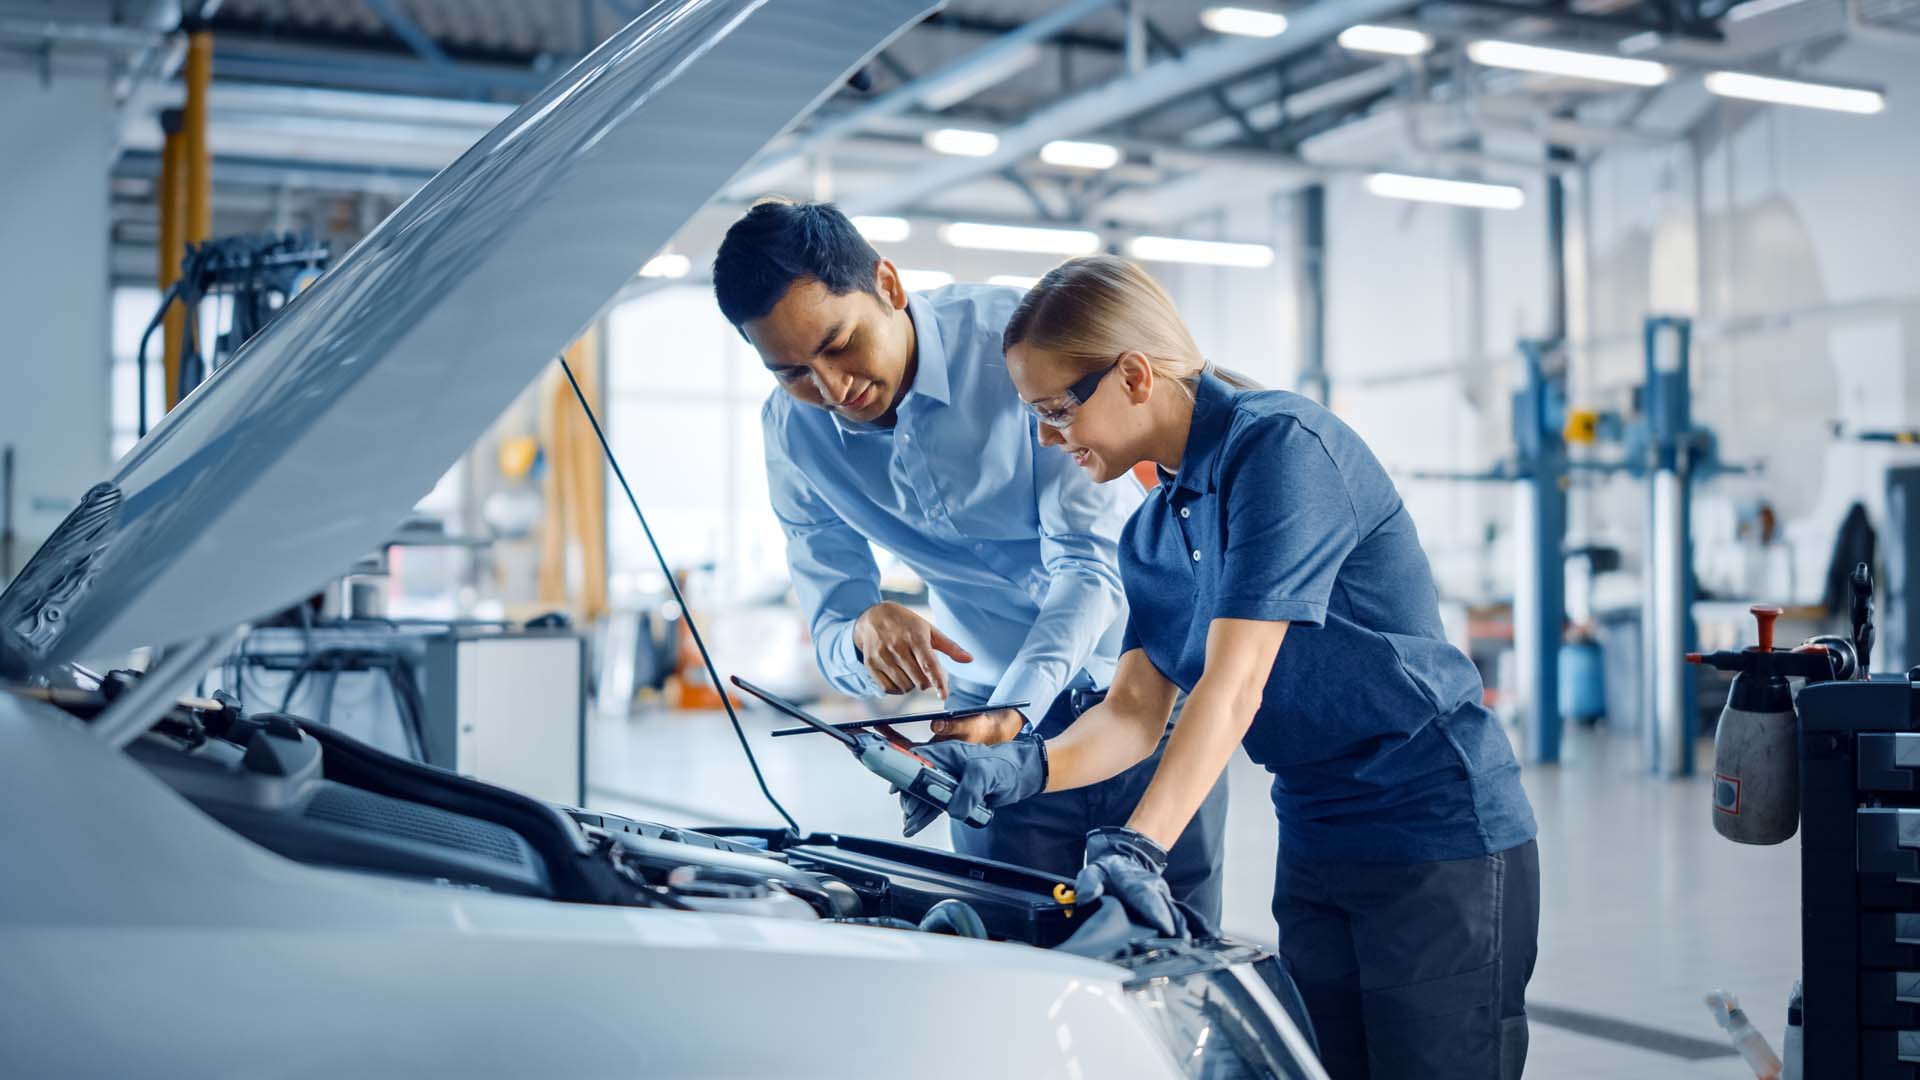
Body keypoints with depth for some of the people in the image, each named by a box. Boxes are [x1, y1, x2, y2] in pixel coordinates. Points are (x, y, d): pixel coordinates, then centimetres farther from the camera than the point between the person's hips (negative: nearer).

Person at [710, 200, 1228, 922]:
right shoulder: (793, 431, -6)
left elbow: (1091, 560, -21)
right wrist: (865, 631, -30)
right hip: (989, 708, 3)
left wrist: (1012, 715, -34)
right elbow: (831, 628, -4)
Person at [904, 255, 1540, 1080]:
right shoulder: (1150, 535, 10)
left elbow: (1234, 685, -26)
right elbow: (1135, 713, 5)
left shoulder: (1282, 443, -18)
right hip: (1315, 851, 8)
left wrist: (1136, 847, -33)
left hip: (1439, 836, -8)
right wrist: (1020, 769, -14)